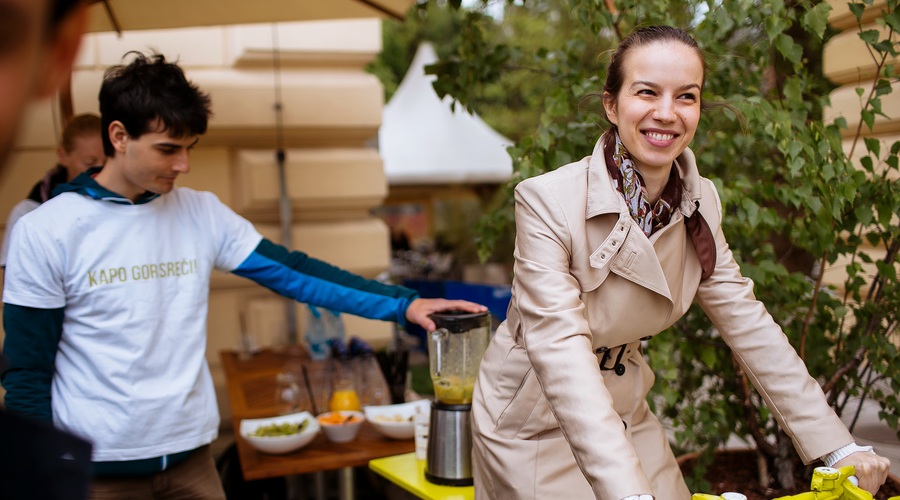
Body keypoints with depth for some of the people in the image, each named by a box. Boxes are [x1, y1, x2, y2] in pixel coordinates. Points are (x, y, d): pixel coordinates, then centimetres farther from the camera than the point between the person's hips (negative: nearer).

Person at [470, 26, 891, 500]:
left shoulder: (699, 202, -5)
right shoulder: (546, 201, -25)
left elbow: (745, 321, -3)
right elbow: (559, 347, -34)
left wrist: (837, 446, -10)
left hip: (625, 415, 5)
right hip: (532, 422, -5)